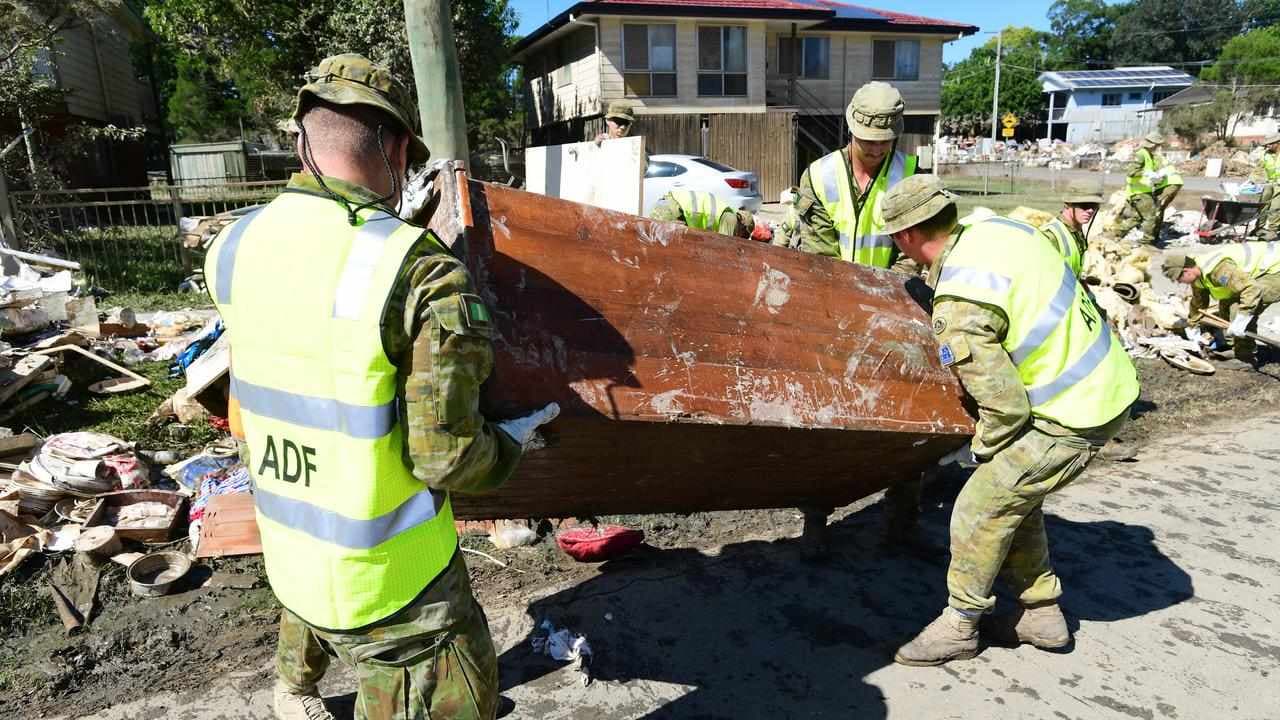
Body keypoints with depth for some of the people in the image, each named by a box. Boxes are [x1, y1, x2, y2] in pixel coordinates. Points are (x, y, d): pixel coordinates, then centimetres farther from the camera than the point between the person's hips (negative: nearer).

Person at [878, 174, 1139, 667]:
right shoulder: (997, 229, -1)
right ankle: (1042, 613, 34)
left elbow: (1006, 405, -23)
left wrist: (978, 450, -2)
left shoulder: (958, 312, -26)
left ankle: (959, 626, 19)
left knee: (981, 510, 1)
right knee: (1016, 497, 21)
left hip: (1074, 417, -9)